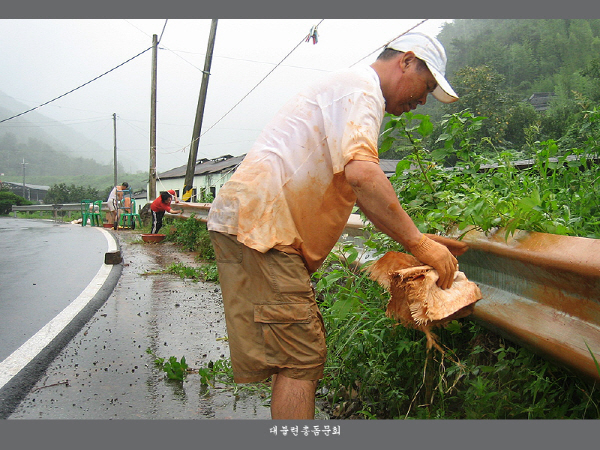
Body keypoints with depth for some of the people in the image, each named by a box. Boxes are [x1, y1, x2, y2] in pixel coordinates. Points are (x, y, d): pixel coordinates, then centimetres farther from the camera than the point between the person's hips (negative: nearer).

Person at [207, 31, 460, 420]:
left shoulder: (353, 90, 27)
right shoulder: (361, 87, -7)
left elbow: (362, 191, 27)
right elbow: (361, 173, -26)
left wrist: (415, 240, 20)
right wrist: (418, 243, -20)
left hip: (256, 225, 11)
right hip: (257, 224, -11)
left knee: (304, 344, 15)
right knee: (301, 357, -9)